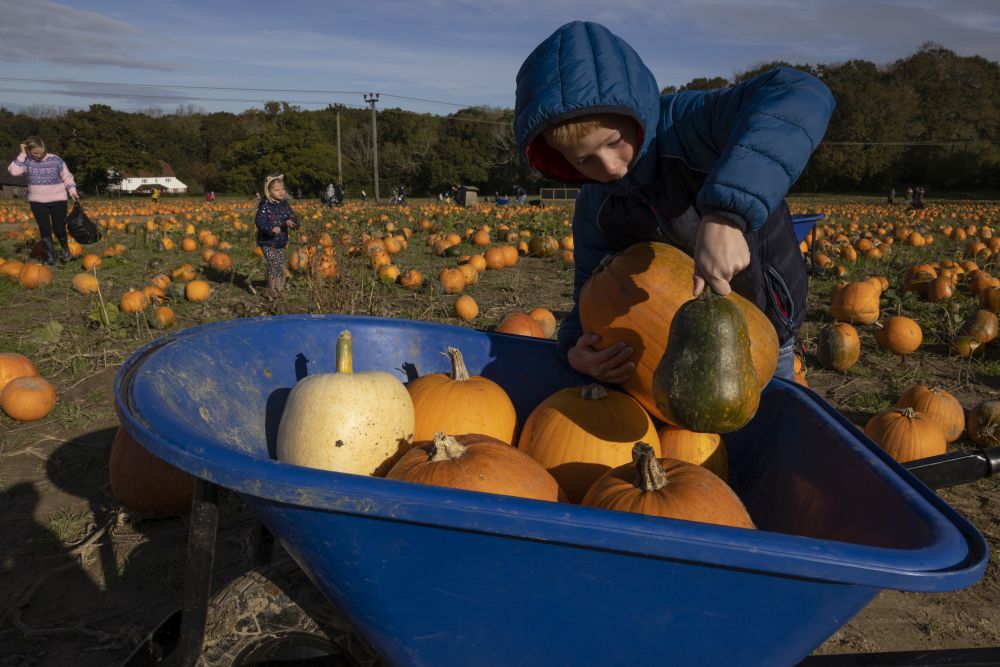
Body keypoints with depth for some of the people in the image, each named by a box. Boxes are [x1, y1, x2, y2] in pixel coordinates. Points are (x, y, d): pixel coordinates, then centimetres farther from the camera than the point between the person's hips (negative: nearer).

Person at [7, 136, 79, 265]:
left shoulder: (55, 159, -5)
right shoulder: (27, 161, -3)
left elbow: (67, 177, 2)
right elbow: (14, 171, -19)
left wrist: (72, 190, -12)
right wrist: (22, 154, -15)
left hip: (58, 200, -1)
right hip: (37, 201, 2)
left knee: (59, 229, -2)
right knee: (45, 230, 1)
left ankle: (65, 250, 28)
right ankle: (50, 257, 12)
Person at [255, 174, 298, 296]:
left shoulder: (284, 205, 6)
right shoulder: (265, 205, -11)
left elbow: (293, 219, 7)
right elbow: (259, 221, -20)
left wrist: (291, 222, -18)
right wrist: (271, 228, -36)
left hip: (281, 242, 6)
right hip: (267, 241, -5)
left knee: (281, 266, 9)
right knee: (274, 264, -13)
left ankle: (280, 288, 24)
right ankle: (271, 290, -1)